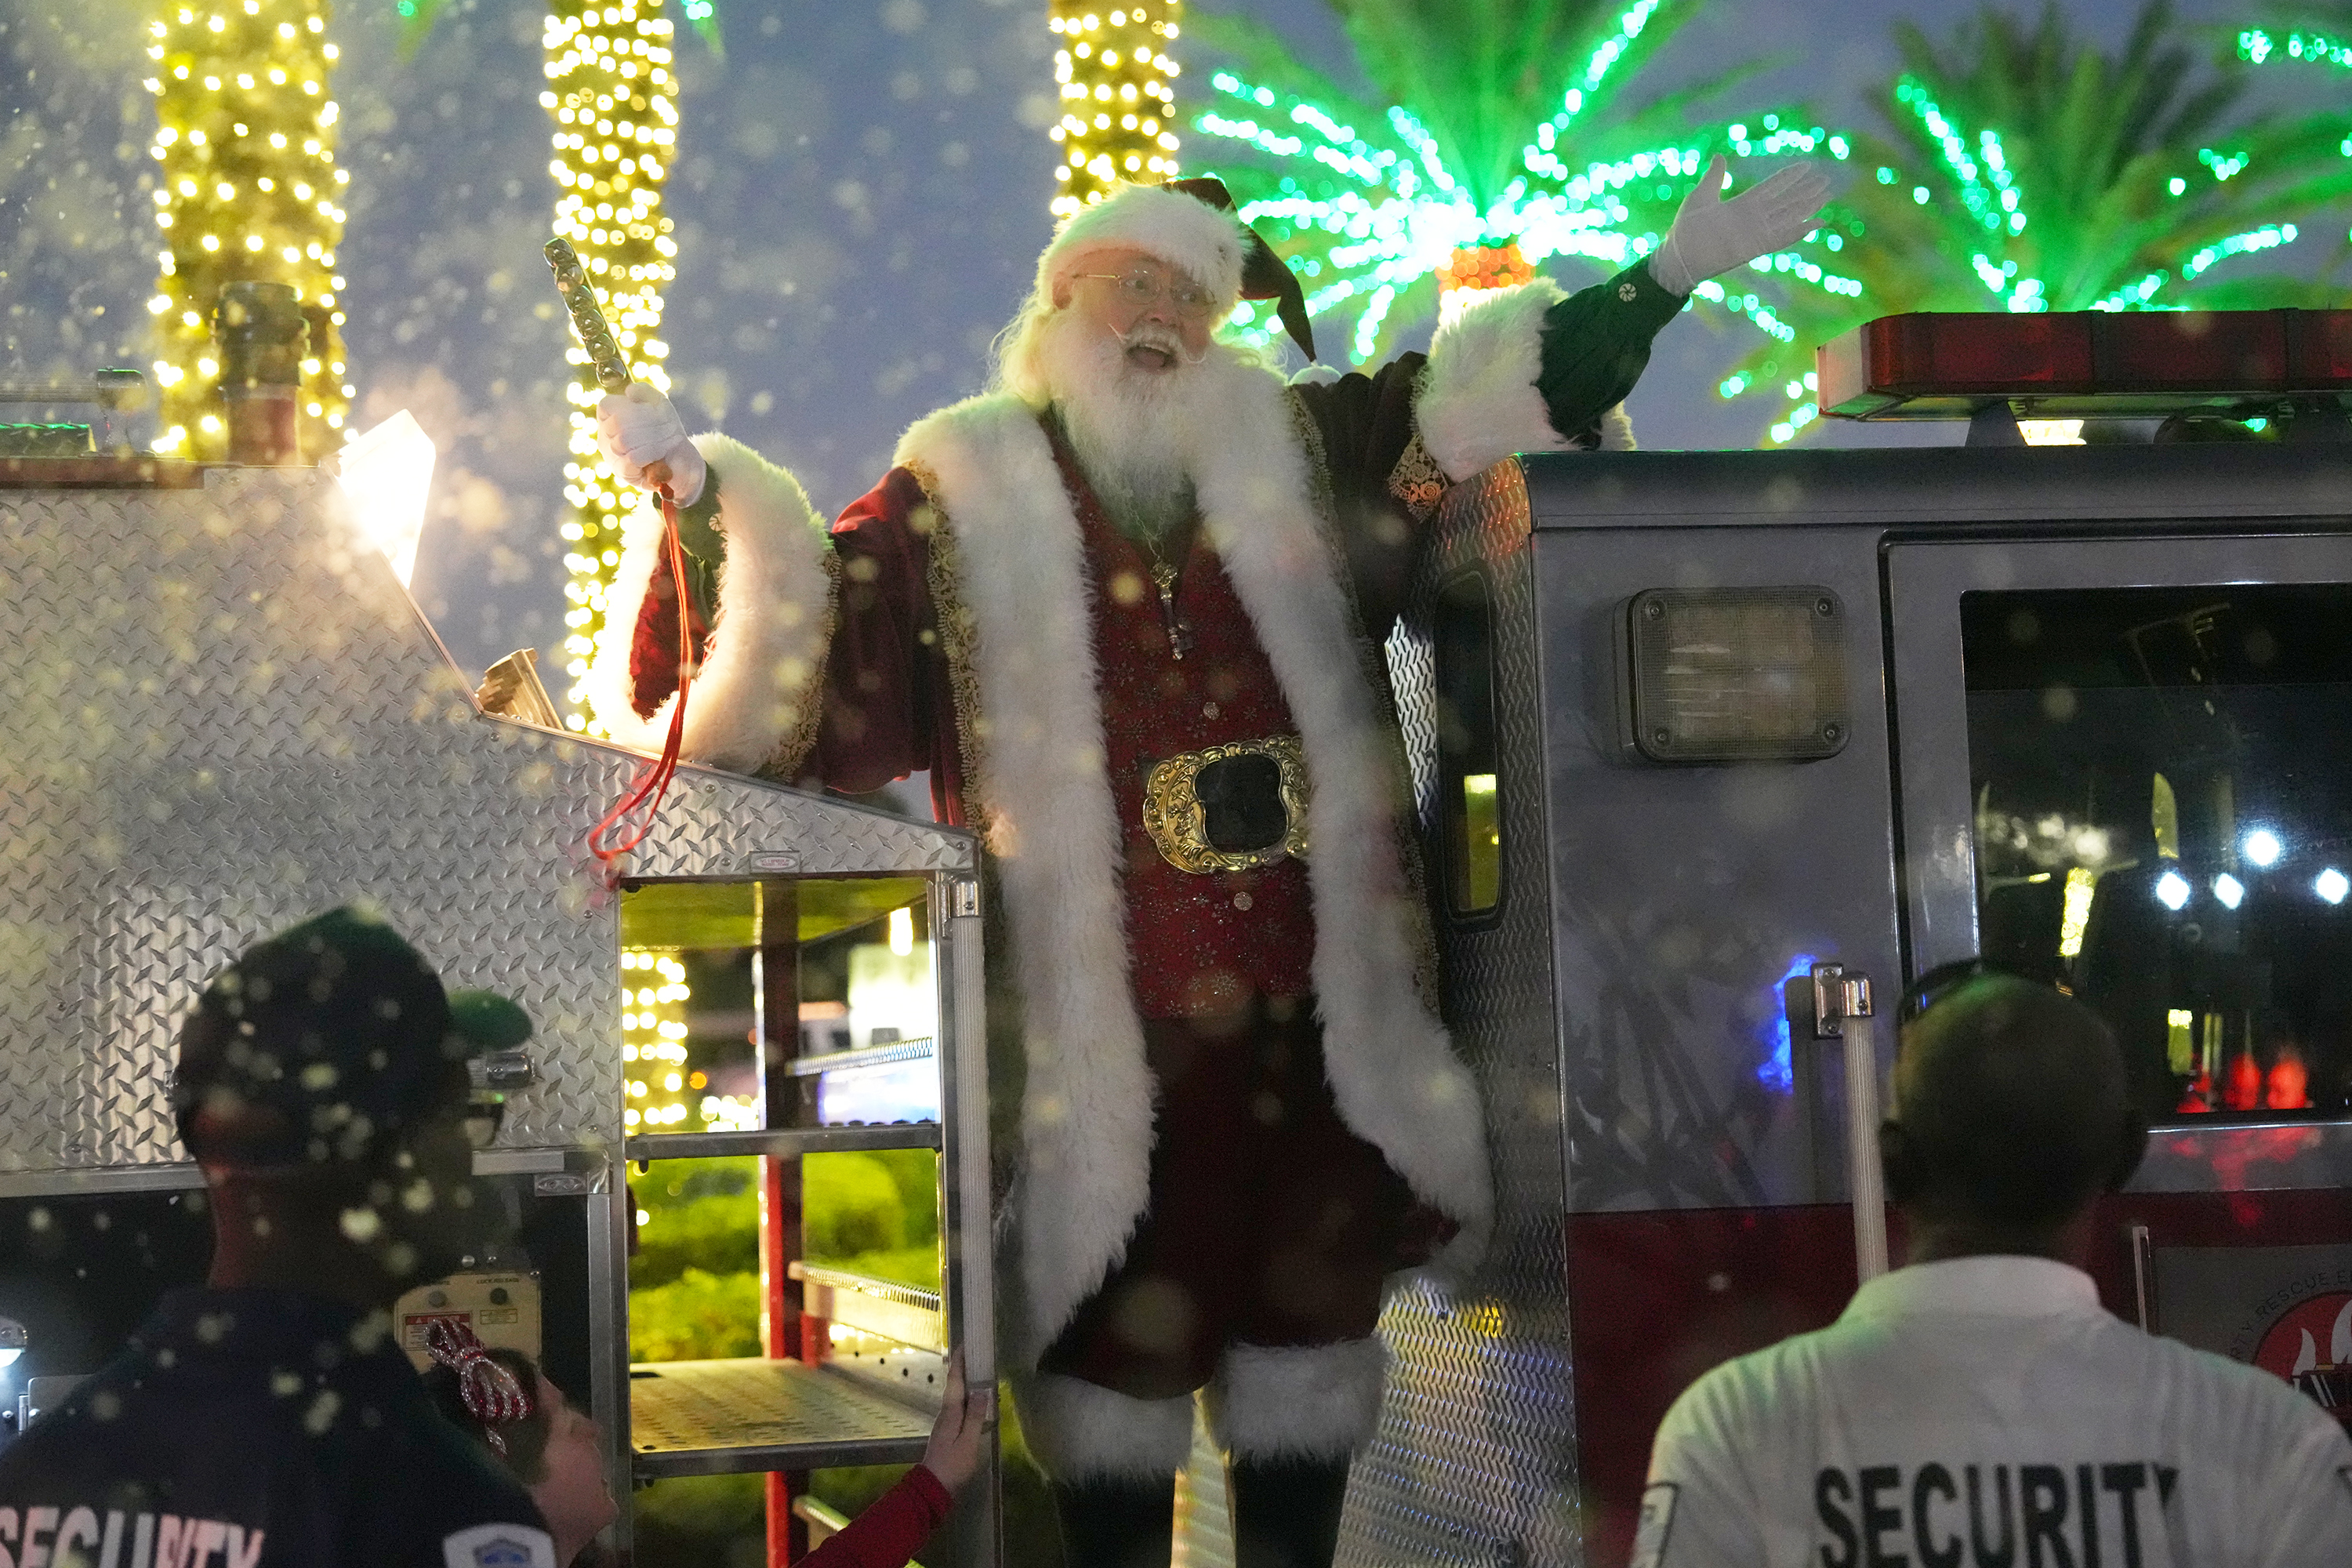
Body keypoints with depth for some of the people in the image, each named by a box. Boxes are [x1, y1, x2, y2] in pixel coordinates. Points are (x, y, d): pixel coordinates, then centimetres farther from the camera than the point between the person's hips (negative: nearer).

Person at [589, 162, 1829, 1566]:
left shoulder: (1298, 452, 12)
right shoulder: (963, 505, 3)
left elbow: (1491, 395, 13)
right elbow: (800, 641, -5)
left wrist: (1663, 280, 4)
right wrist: (703, 496, -21)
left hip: (1317, 1002, 3)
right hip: (1102, 1022, -3)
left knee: (1311, 1305, 12)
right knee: (1119, 1333, 3)